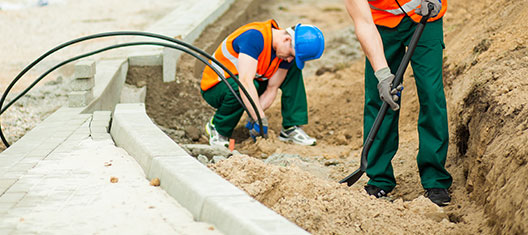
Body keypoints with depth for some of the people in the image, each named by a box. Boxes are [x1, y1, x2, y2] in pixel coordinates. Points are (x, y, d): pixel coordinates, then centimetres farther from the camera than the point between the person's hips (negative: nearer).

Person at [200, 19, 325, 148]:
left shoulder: (287, 52, -9)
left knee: (294, 70, -4)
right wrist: (261, 120, -43)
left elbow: (272, 89, -9)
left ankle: (291, 128, -5)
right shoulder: (255, 36, -33)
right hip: (214, 88, -7)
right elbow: (245, 82, -41)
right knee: (239, 88, -41)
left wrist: (255, 117, -25)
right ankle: (217, 128, -13)